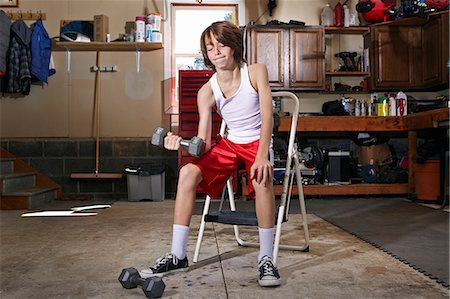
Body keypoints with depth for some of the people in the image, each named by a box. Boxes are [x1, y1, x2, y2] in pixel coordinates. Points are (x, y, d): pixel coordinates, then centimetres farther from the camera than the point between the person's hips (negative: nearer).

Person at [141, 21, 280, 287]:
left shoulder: (256, 72, -11)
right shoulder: (207, 92, -6)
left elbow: (267, 117, -19)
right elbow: (203, 143, -11)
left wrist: (262, 156, -33)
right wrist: (181, 143, -33)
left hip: (258, 142, -3)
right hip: (230, 144, 3)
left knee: (262, 178, -36)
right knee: (188, 172, -20)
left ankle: (266, 258, -20)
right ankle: (177, 256, -11)